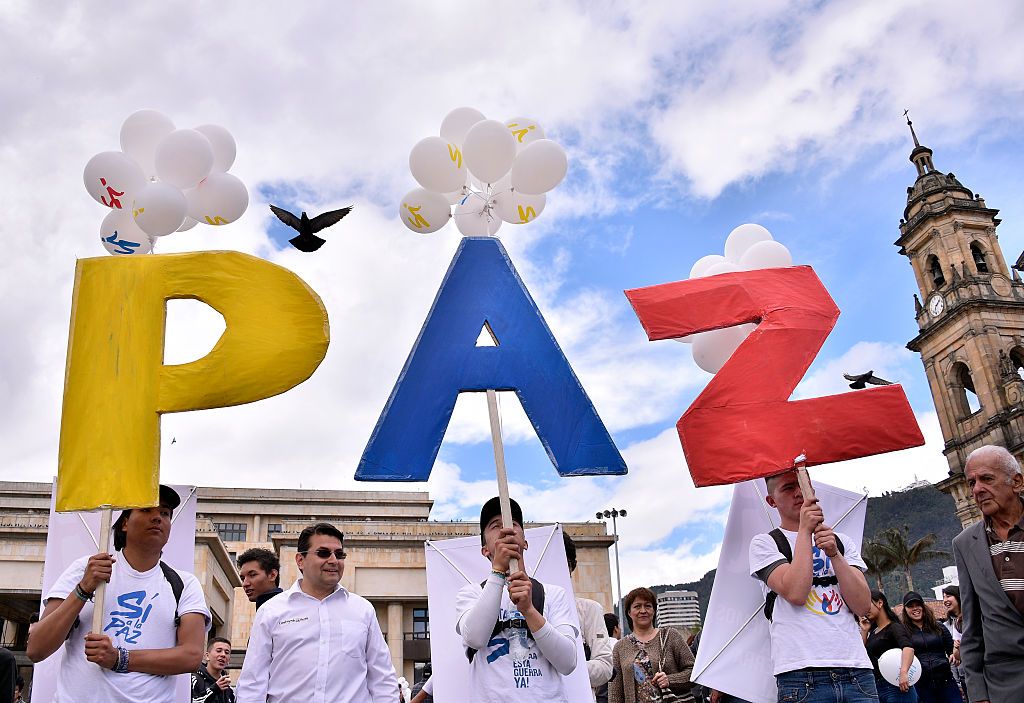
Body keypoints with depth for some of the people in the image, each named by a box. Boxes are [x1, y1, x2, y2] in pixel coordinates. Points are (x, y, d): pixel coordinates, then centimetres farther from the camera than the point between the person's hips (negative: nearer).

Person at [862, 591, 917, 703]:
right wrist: (864, 631, 8)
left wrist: (903, 672, -41)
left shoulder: (894, 627, -6)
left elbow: (908, 647, -25)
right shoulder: (873, 630, 17)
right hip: (877, 688, 8)